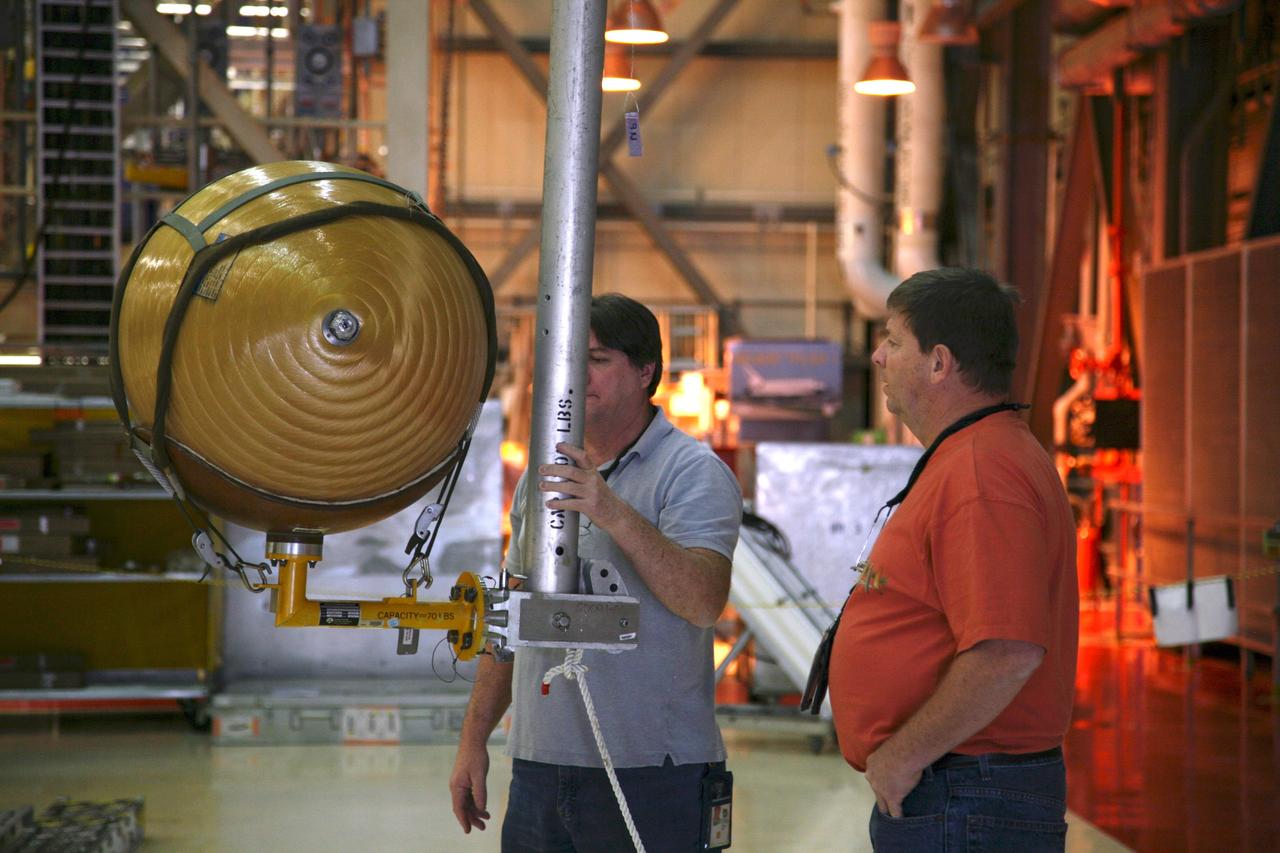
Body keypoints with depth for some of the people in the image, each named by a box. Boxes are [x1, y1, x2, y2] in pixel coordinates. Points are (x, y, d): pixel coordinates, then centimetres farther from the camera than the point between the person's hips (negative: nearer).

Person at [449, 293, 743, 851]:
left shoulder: (692, 472, -6)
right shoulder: (544, 476, 16)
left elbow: (703, 604, -21)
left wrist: (617, 515, -32)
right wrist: (473, 740, 14)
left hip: (650, 769, -6)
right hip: (537, 767, 6)